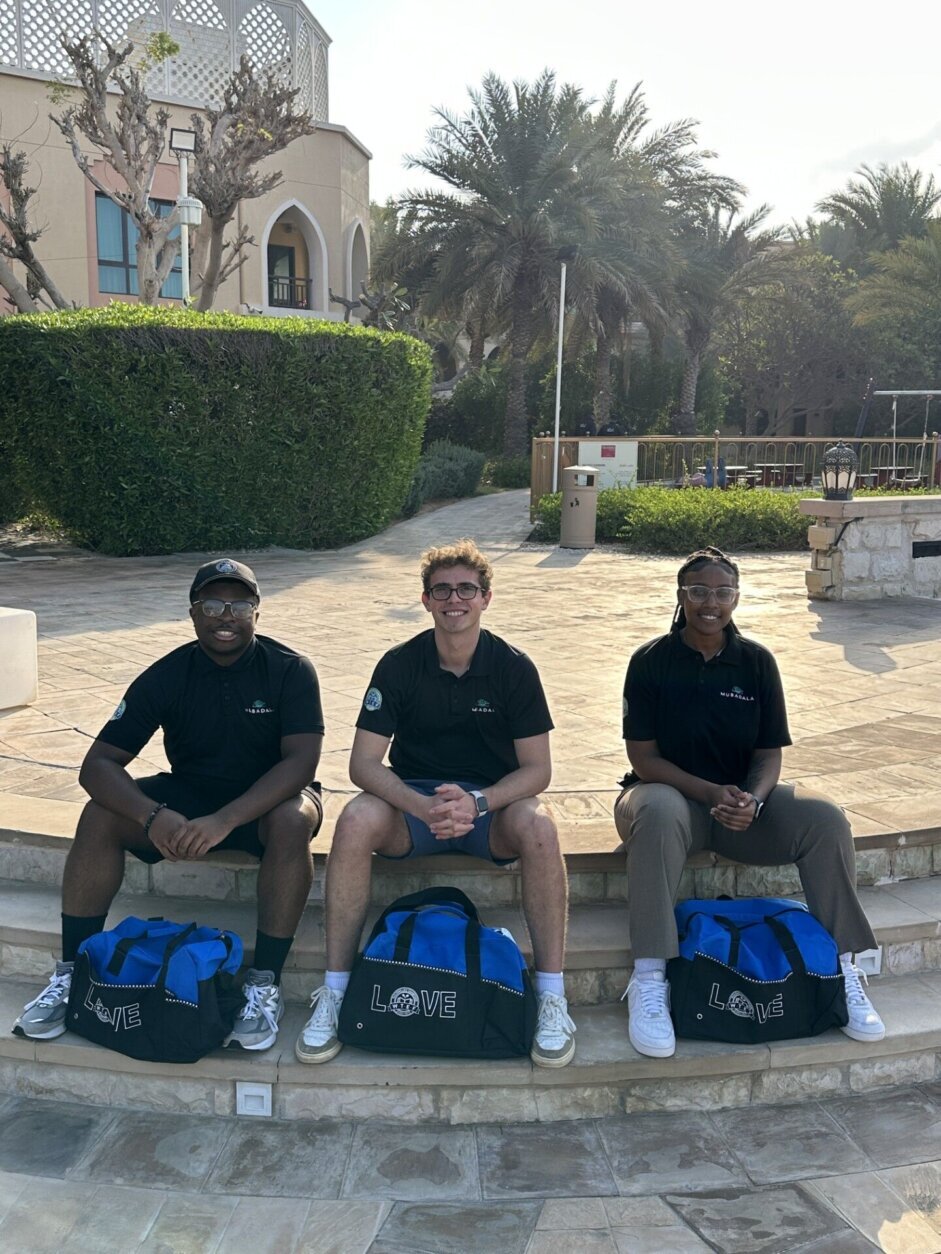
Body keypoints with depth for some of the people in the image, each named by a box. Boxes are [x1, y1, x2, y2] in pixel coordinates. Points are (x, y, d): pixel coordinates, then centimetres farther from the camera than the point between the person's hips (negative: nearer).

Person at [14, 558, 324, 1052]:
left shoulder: (290, 671, -15)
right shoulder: (166, 676, -9)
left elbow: (301, 762, -26)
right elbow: (97, 764, -14)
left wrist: (225, 819, -40)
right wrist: (153, 816, -34)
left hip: (267, 800, -3)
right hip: (188, 796, 3)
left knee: (292, 821, -36)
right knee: (100, 815, -21)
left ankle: (264, 985, -27)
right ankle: (71, 974, -10)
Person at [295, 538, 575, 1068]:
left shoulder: (514, 667, -6)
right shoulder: (399, 666, -5)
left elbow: (537, 769, -8)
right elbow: (364, 763, -10)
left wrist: (477, 802, -27)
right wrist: (422, 806, -29)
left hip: (492, 803, 0)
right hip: (412, 798, 1)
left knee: (539, 827, -34)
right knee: (356, 821, -31)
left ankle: (552, 998, -22)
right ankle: (333, 993, -21)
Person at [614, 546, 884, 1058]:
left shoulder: (756, 662, 3)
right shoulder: (652, 661, -5)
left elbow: (768, 754, 3)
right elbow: (644, 757, -9)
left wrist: (752, 800, -19)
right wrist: (710, 793, -22)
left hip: (742, 800, 3)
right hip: (669, 792, -3)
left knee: (826, 819, -23)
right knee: (658, 813, -39)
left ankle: (842, 968, -8)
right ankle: (648, 981, -35)